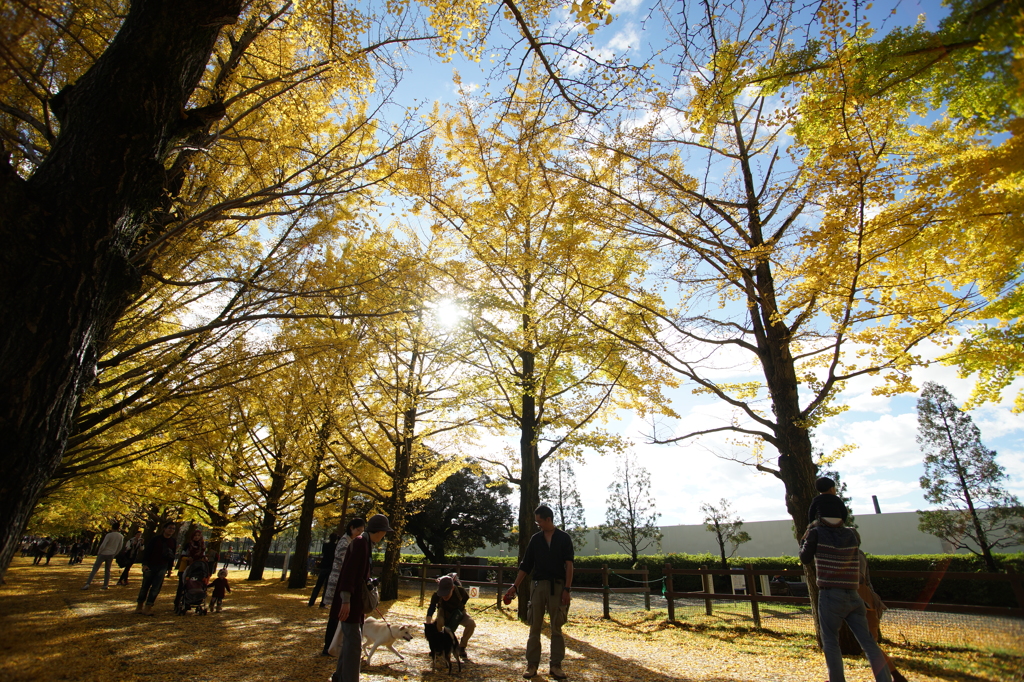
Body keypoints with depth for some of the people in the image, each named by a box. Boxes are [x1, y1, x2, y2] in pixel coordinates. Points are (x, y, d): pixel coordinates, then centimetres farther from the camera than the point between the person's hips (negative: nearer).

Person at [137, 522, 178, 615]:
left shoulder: (174, 542, 6)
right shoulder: (155, 539, -6)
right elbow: (146, 551, -7)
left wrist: (170, 568, 8)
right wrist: (145, 564, -15)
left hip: (162, 567, 3)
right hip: (150, 566, -2)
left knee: (156, 588, -4)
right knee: (145, 586, 5)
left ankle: (148, 607, 1)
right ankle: (139, 606, 21)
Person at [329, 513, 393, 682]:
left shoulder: (366, 543, 12)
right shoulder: (360, 542, -17)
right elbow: (349, 571, -24)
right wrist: (346, 600, -26)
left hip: (356, 601, 10)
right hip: (350, 601, -10)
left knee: (350, 641, 19)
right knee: (354, 643, -5)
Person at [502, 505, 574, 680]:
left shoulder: (564, 538, 0)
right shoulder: (535, 539, 7)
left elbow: (569, 565, -3)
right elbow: (526, 565, 9)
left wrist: (567, 589, -11)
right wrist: (515, 586, 4)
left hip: (557, 586, -2)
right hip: (539, 585, 2)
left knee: (556, 628, 5)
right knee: (534, 627, 5)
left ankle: (556, 665, 15)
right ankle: (532, 664, 14)